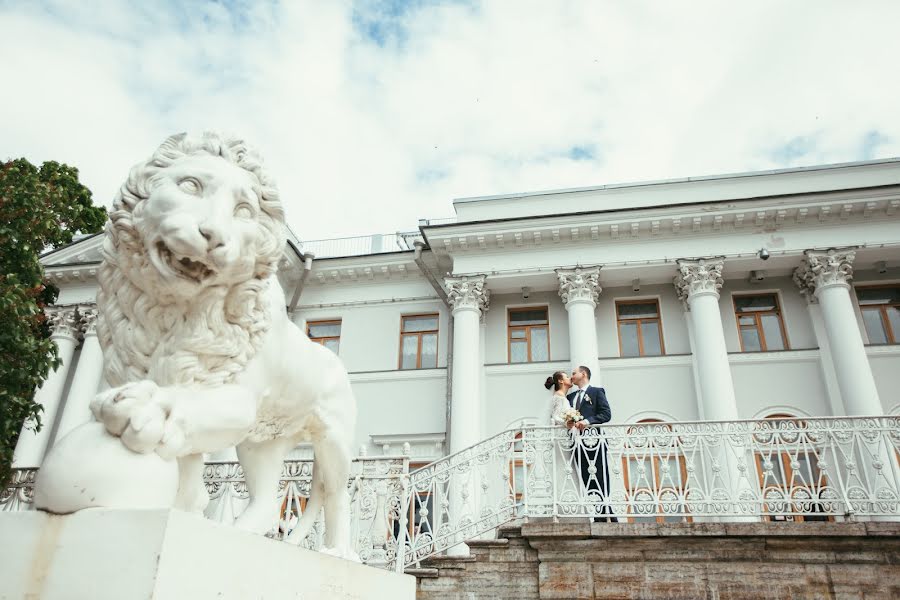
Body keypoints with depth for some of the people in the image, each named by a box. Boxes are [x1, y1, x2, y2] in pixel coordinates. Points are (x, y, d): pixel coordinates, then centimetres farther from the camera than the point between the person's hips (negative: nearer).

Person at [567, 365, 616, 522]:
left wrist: (588, 421, -18)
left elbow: (606, 414, -5)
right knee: (587, 481, 1)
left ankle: (610, 517, 0)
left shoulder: (597, 392, 6)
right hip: (579, 443, 5)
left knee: (601, 480, -5)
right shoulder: (570, 396, 22)